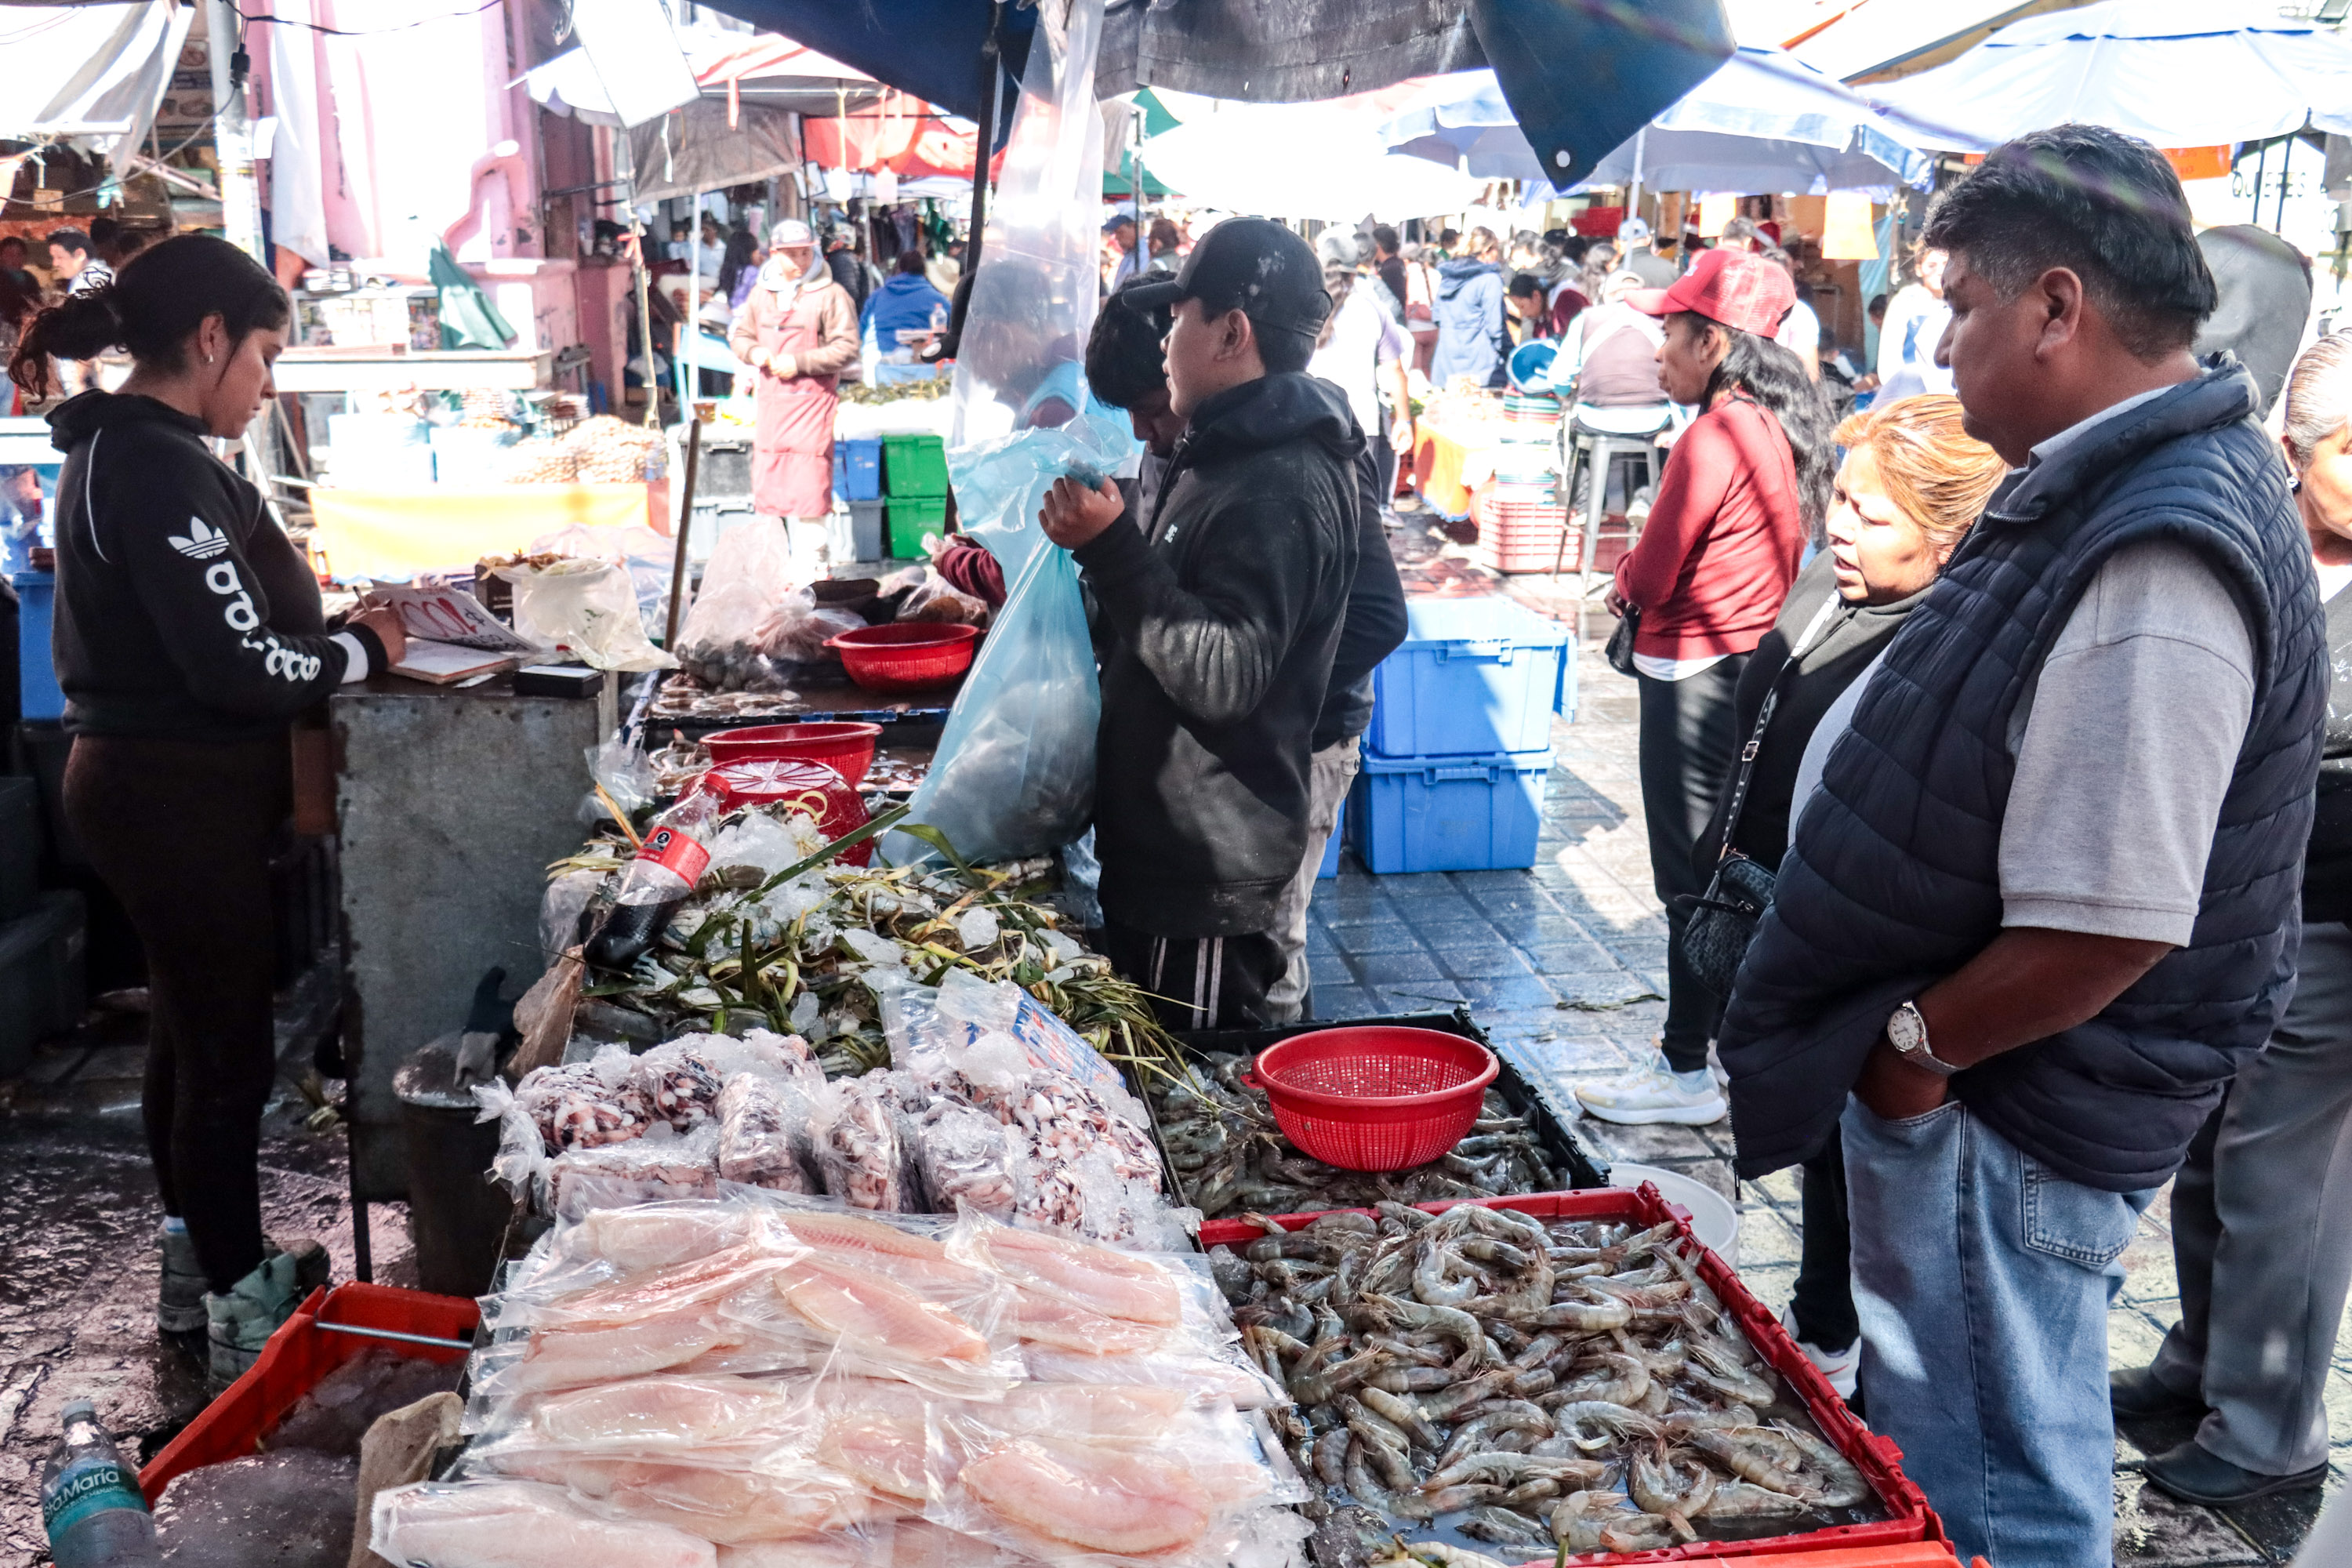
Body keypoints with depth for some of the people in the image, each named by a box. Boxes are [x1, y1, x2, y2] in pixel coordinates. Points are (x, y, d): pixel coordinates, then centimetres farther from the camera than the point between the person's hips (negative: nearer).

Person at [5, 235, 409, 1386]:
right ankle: (243, 1315, 13)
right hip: (179, 798, -11)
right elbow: (236, 667, -24)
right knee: (229, 1054, 0)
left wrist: (336, 626, 4)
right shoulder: (157, 465, -21)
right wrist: (361, 650, -9)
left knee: (189, 1029, 21)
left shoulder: (124, 449, 11)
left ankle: (201, 1266, 37)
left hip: (151, 784, 11)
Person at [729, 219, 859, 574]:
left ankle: (807, 568, 1)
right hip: (769, 399, 6)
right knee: (766, 484, 10)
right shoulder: (761, 294, 12)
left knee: (807, 488, -7)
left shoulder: (831, 295, -6)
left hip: (811, 399, -6)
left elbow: (847, 348, -10)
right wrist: (754, 352, -3)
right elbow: (739, 335, 20)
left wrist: (799, 362, -16)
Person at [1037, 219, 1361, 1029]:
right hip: (1160, 843, 11)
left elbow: (1223, 675, -28)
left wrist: (1113, 552, -27)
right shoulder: (1229, 454, 14)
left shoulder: (1278, 486, -20)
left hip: (1210, 864, -11)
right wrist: (1105, 548, 14)